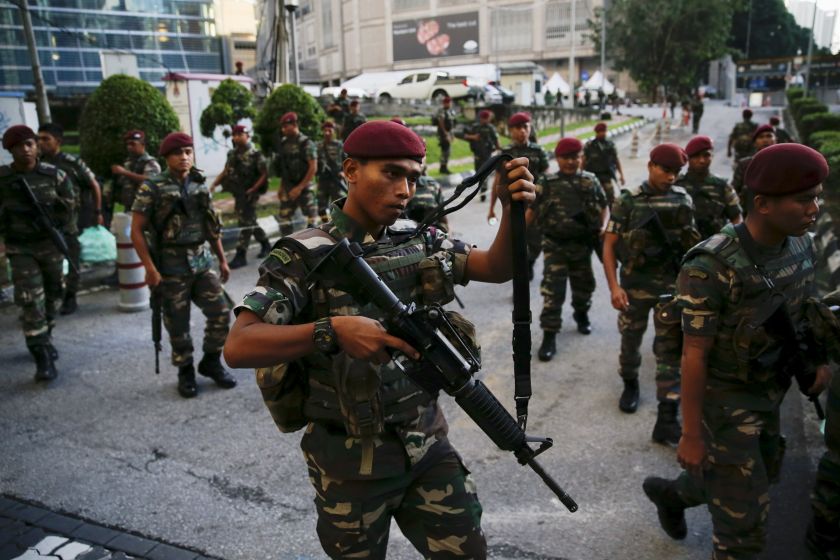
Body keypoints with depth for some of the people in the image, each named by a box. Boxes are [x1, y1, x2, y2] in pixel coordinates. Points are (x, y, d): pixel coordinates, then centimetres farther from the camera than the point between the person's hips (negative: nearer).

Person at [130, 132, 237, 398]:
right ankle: (185, 371, 23)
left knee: (221, 312, 0)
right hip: (171, 265, -4)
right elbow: (136, 230, -7)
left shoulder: (201, 185, 7)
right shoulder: (152, 187, -7)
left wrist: (222, 259, 15)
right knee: (178, 323, 4)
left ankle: (211, 361, 21)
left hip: (202, 259, 4)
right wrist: (150, 268, -14)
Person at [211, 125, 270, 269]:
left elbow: (264, 174, -11)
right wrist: (214, 184, 3)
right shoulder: (232, 154, 10)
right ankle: (265, 244, 32)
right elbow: (226, 171, 16)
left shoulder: (255, 155, -11)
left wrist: (253, 189, -18)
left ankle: (240, 256, -6)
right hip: (237, 194, 7)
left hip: (249, 194, -7)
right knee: (250, 222, 16)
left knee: (245, 224, -7)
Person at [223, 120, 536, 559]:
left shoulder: (421, 243, 2)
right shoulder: (303, 256, -13)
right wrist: (332, 330, -36)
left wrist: (512, 210, -26)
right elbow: (237, 348, -22)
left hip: (428, 445, 4)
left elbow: (497, 268, -7)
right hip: (350, 461, -4)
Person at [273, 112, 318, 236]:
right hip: (288, 188, 6)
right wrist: (281, 187, 10)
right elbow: (283, 168, 15)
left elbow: (313, 168, -14)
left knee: (312, 219, -1)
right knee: (283, 218, 5)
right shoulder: (284, 144, 9)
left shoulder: (306, 143, -9)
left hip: (304, 187, -6)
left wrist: (299, 187, -15)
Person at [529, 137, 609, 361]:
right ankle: (549, 335, -2)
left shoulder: (591, 181, 3)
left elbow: (604, 207, 9)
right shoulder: (547, 183, -2)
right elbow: (531, 210, -2)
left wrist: (603, 227, -8)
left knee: (583, 284, 19)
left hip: (582, 243, 3)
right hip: (555, 245, -2)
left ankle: (582, 314, 48)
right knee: (552, 290, -7)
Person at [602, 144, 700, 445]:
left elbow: (690, 242, 11)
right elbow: (609, 245, -6)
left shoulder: (683, 199, 1)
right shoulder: (628, 200, -6)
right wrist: (614, 286, -14)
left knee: (670, 350, 0)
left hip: (672, 285, 1)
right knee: (630, 340, 15)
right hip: (635, 285, -1)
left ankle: (667, 419, 4)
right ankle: (630, 384, 44)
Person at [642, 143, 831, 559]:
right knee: (745, 518, 1)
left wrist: (816, 360, 5)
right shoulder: (713, 268, -29)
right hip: (724, 400, -8)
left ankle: (670, 492, 53)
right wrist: (691, 435, -18)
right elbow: (694, 356, -23)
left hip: (769, 393, 8)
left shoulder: (801, 245, -7)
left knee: (761, 474, 27)